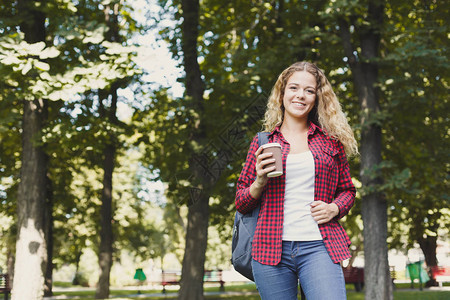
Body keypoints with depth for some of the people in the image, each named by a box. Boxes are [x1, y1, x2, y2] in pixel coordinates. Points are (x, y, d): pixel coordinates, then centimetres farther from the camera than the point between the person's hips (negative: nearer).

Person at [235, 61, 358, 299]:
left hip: (318, 247, 0)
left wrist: (334, 208, -2)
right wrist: (260, 182, -7)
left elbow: (347, 190, 20)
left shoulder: (330, 141, 12)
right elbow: (241, 204, 12)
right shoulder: (262, 143, 11)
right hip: (271, 247, 1)